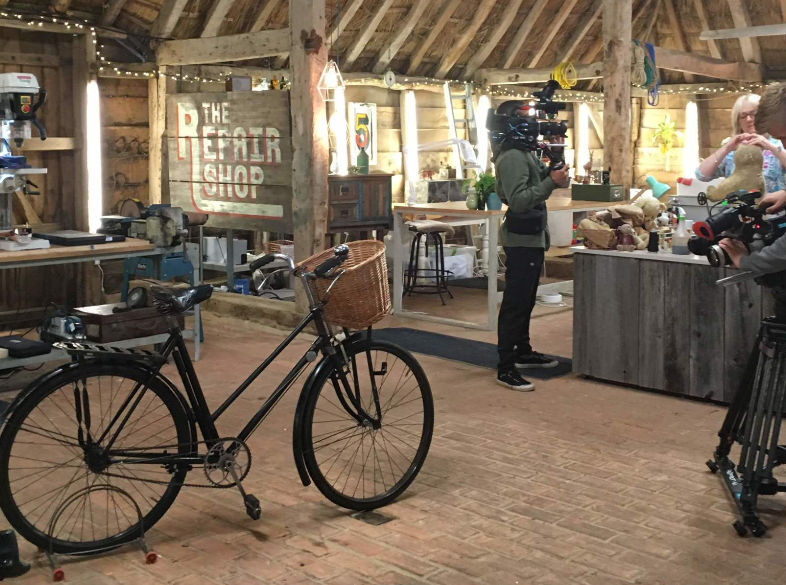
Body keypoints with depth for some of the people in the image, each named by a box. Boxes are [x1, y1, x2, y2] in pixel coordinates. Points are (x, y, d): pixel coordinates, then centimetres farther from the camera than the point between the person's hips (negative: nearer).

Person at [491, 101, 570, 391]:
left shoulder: (527, 153, 14)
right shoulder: (511, 157, -17)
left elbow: (551, 178, 17)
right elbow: (518, 201, -27)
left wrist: (559, 171, -2)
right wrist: (551, 181, -32)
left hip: (532, 238, 10)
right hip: (521, 240, -10)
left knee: (525, 300, 18)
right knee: (515, 304, -9)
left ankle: (523, 353, 30)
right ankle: (506, 369, -6)